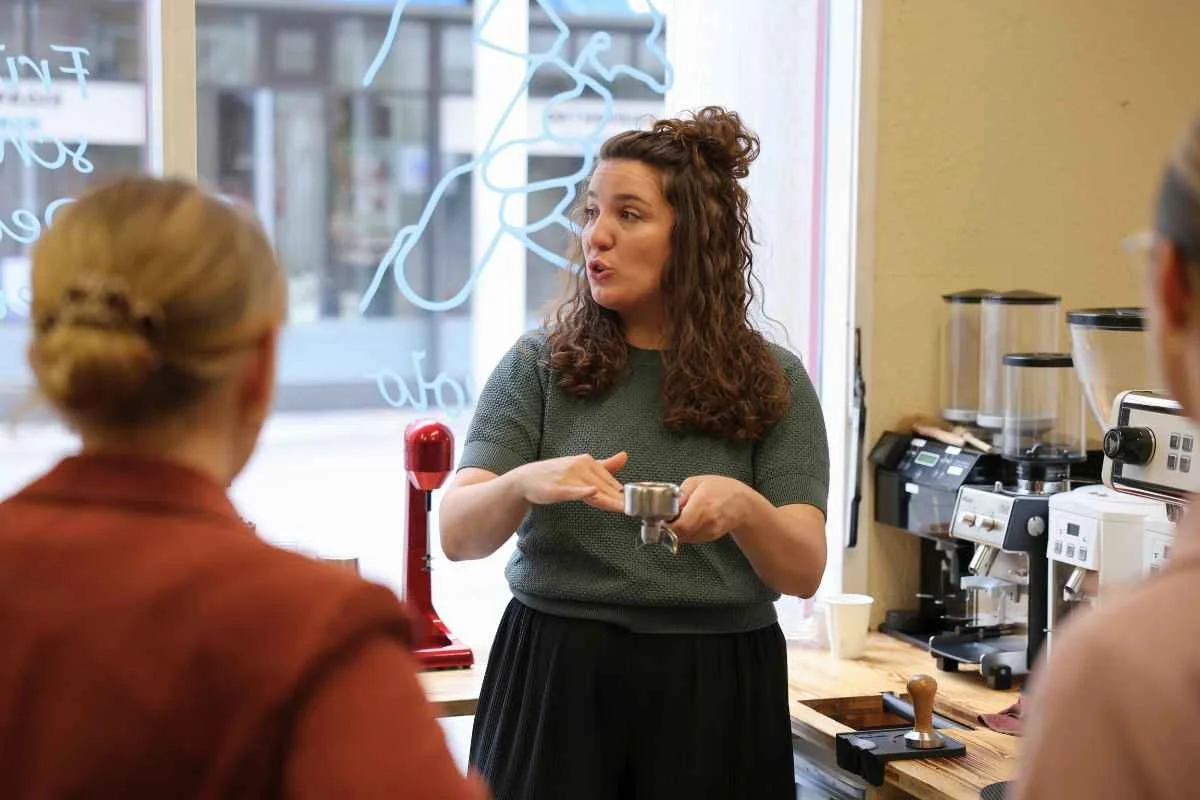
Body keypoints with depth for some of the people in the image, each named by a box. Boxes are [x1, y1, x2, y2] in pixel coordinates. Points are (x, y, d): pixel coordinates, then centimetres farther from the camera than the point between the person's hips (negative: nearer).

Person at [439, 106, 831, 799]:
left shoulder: (773, 383, 2)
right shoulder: (540, 365, 1)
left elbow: (804, 572, -5)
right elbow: (457, 534, -8)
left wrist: (743, 507, -27)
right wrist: (527, 482, -29)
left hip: (715, 691, 0)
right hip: (555, 682, 0)